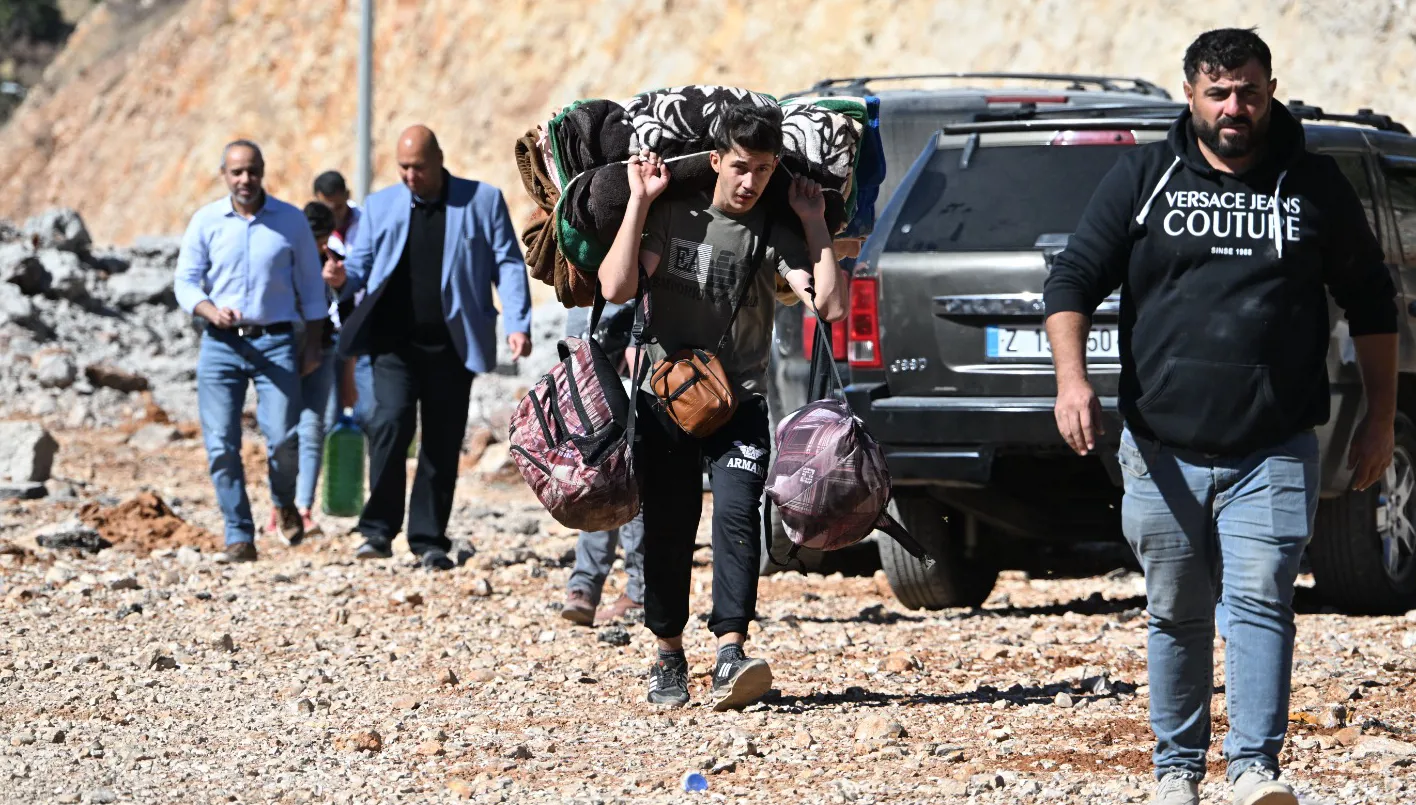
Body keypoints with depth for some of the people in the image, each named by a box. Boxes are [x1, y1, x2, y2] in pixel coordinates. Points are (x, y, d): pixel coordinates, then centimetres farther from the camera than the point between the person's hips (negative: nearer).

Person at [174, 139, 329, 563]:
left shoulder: (291, 221, 4)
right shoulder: (206, 221, 4)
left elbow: (310, 286, 11)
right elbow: (185, 280, 4)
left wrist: (313, 345, 7)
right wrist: (213, 312, -16)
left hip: (276, 342, -1)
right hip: (221, 343, 1)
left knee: (282, 438, -11)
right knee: (221, 445, -6)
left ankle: (284, 503, 21)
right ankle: (239, 538, 2)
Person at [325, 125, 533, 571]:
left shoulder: (483, 201, 6)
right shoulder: (380, 206, 13)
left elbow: (508, 265, 4)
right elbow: (362, 265, 14)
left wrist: (518, 325, -8)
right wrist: (343, 278, -11)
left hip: (451, 345, 0)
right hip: (395, 342, 0)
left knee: (443, 442, 2)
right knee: (391, 422, -20)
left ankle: (429, 540, 11)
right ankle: (379, 529, -13)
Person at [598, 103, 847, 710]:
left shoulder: (775, 233, -2)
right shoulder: (672, 215, -3)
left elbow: (831, 305, -15)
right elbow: (617, 287, -17)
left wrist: (815, 224, -11)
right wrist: (638, 201, -16)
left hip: (740, 403, 0)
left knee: (737, 515, -19)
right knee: (667, 529, 3)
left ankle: (730, 657, -27)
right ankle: (668, 657, 20)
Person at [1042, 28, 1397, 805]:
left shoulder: (1314, 186, 7)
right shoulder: (1142, 178, 6)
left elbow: (1371, 305, 14)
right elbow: (1072, 281, 4)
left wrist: (1380, 419, 10)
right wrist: (1072, 378, -12)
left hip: (1274, 454, -1)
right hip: (1163, 451, 1)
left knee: (1260, 601, -13)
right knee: (1176, 615, 8)